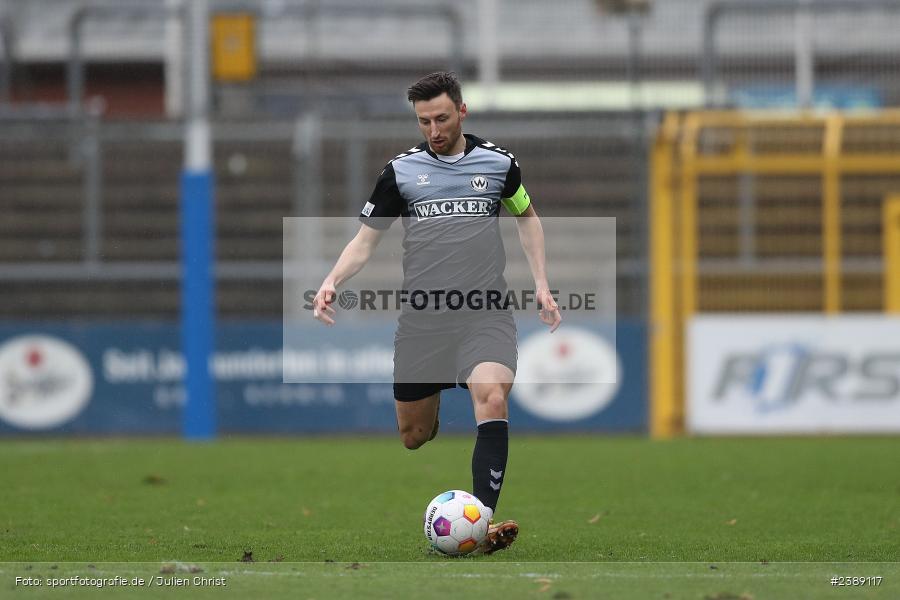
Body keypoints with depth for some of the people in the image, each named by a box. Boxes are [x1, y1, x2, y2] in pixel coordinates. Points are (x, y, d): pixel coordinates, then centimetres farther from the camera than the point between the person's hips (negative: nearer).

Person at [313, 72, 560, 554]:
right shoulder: (401, 170, 4)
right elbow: (366, 238, 9)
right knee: (413, 437, 5)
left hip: (486, 313, -1)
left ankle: (483, 521, -32)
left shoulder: (498, 163, 6)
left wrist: (541, 283, 16)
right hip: (421, 316, 1)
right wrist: (332, 282, -9)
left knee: (492, 398, -28)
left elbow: (526, 216, 24)